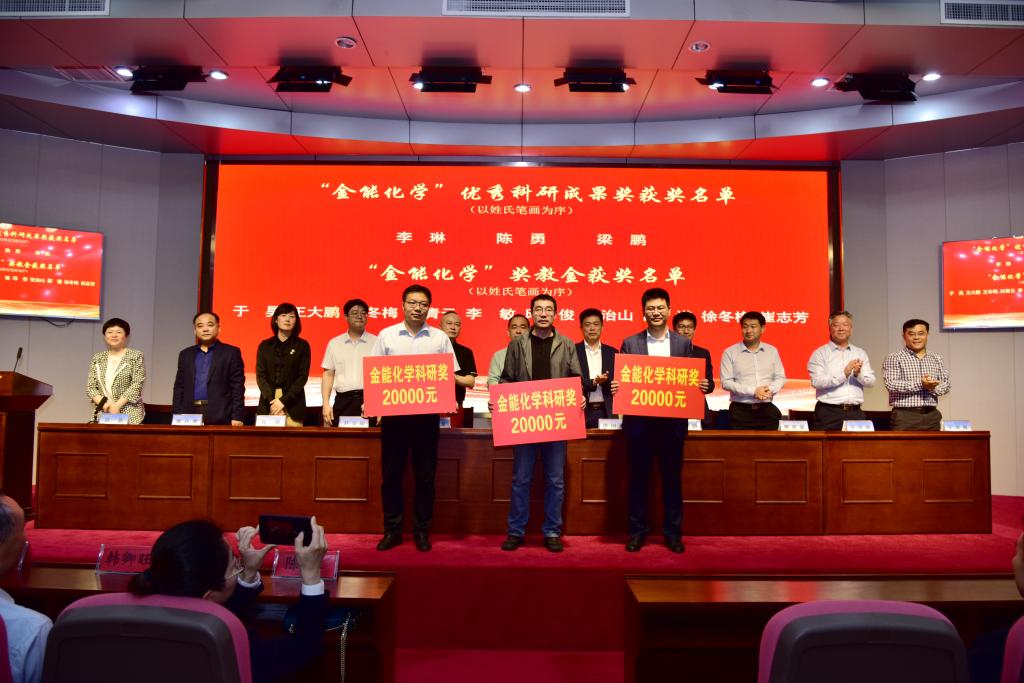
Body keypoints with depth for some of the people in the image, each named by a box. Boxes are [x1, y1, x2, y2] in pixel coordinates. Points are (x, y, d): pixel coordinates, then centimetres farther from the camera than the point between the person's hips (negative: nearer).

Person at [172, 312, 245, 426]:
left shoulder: (231, 353, 3)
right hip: (190, 415, 4)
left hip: (219, 417, -3)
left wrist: (237, 417, -9)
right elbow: (179, 387, 15)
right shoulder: (186, 354, 16)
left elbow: (238, 387, -2)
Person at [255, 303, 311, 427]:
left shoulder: (302, 345, 5)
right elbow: (260, 375, 4)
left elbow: (303, 377, -1)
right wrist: (271, 400, -11)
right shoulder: (265, 345, 11)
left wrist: (283, 401, -10)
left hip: (292, 404, -2)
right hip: (268, 403, 2)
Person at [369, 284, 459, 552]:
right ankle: (392, 530, 17)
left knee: (425, 475, 5)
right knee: (391, 474, 5)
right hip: (393, 412, 0)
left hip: (427, 413, 0)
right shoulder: (386, 335, 5)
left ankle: (422, 530, 17)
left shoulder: (440, 338, 6)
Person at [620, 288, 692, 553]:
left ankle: (673, 532, 20)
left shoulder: (684, 343, 6)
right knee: (638, 477, 6)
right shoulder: (630, 343, 4)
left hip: (673, 420, 1)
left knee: (672, 477, 8)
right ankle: (637, 531, 18)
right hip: (639, 420, 0)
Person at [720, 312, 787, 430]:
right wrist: (753, 391, -15)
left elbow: (780, 378, 11)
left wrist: (771, 390, -11)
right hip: (740, 411, -3)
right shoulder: (730, 352, 0)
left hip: (767, 410, 3)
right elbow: (726, 382, -6)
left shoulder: (772, 351, 11)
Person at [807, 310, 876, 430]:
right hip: (829, 412, -3)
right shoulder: (820, 353, 4)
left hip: (855, 412, 4)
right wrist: (844, 374, -17)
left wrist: (858, 374, -14)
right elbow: (816, 382, -10)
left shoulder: (860, 353, 17)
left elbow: (871, 381, 8)